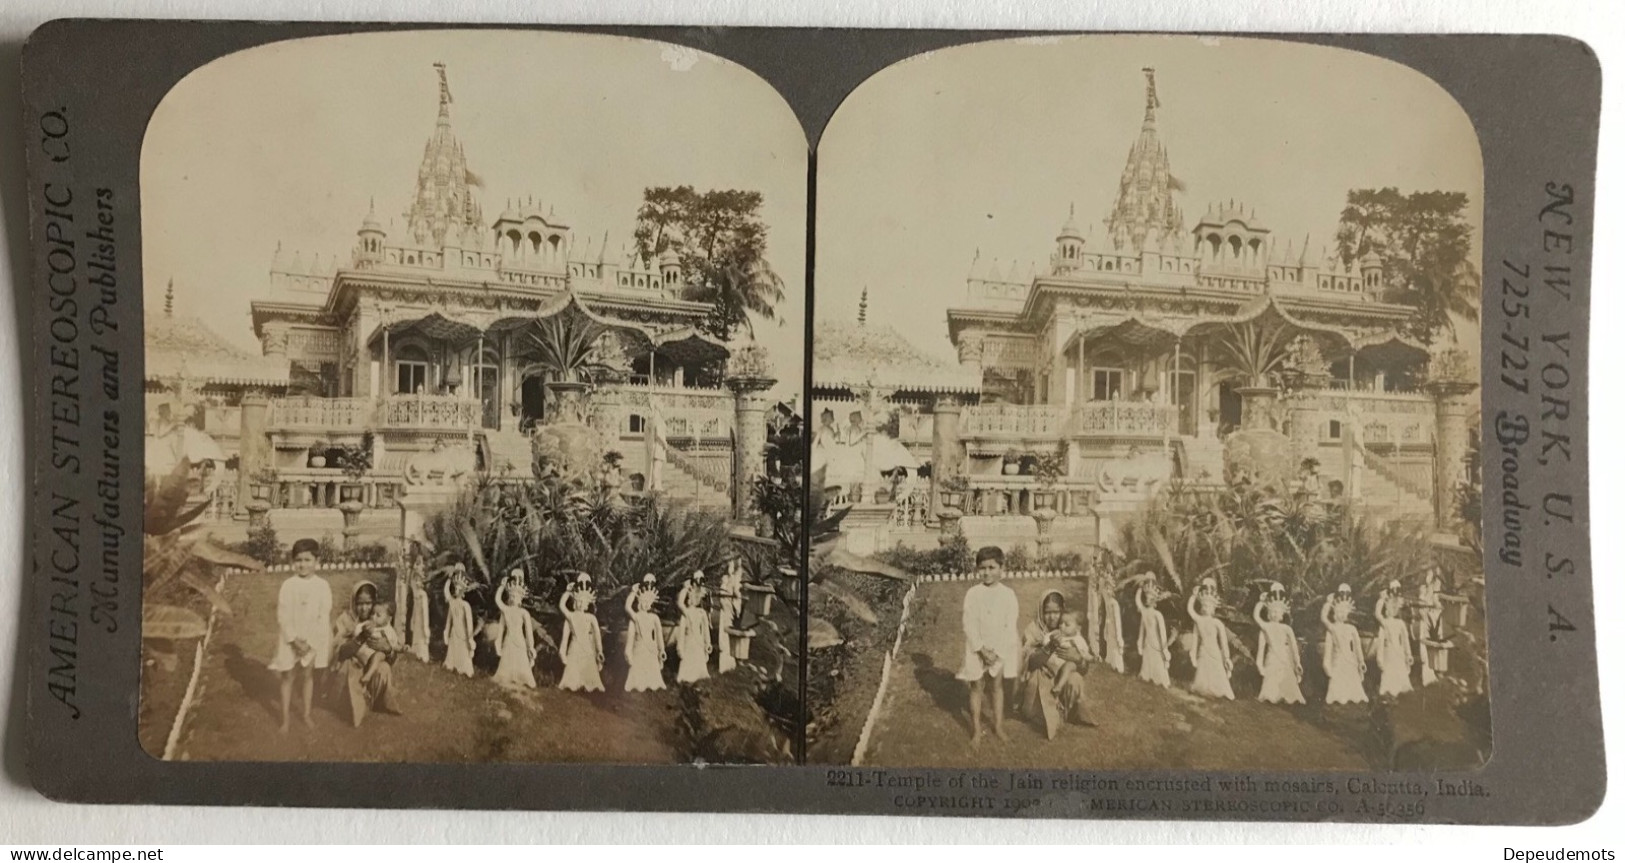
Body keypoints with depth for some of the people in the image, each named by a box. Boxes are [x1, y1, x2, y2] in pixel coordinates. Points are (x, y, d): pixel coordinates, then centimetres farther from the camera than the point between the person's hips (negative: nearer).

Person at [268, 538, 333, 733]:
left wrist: (308, 642, -14)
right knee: (288, 676, 6)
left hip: (313, 639, 1)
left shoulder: (322, 586, -8)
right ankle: (285, 718, 15)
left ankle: (306, 713, 28)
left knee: (307, 675, 14)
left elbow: (324, 617, -8)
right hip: (290, 638, -1)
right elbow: (283, 616, -10)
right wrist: (295, 640, -17)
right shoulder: (288, 585, -10)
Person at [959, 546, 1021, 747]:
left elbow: (1011, 626, -7)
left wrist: (995, 651, -15)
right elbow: (969, 625, -10)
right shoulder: (972, 593, -9)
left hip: (1000, 648, 1)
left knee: (997, 686, 12)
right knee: (977, 687, 6)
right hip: (977, 648, -1)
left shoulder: (1008, 594, -6)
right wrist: (982, 650, -17)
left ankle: (998, 726, 24)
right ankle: (976, 730, 15)